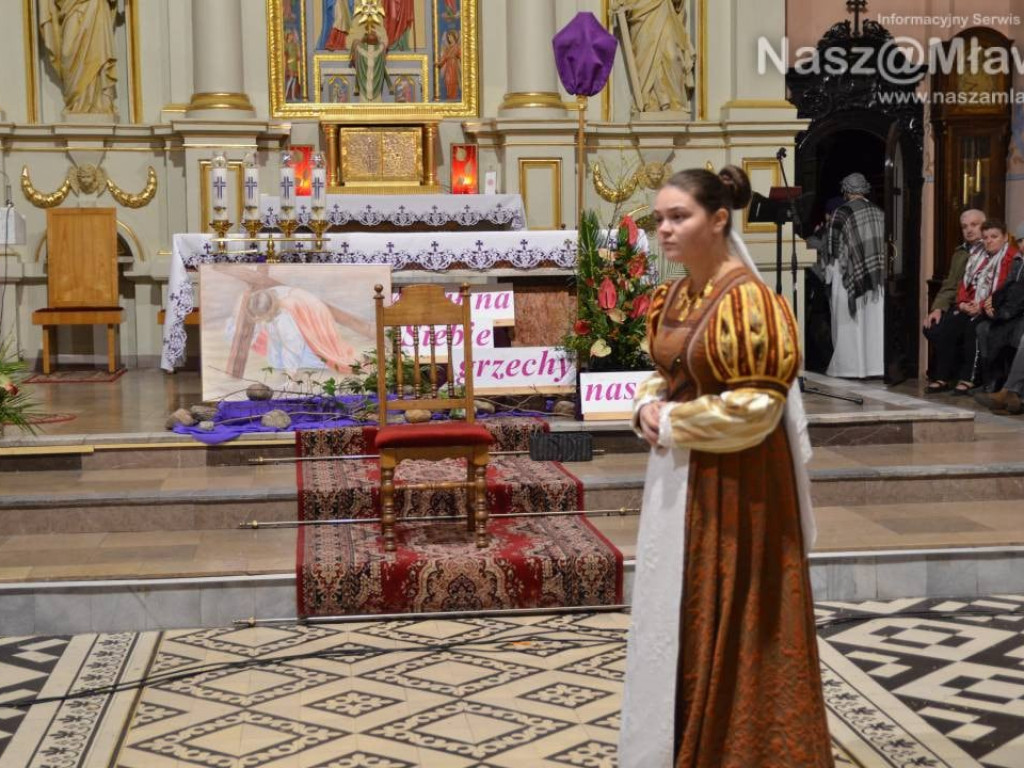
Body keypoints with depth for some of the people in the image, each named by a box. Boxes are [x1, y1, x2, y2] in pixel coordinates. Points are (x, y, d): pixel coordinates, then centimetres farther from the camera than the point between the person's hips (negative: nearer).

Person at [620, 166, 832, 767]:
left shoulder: (748, 300, -19)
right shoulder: (672, 298, 8)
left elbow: (757, 407, -22)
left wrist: (671, 424, -15)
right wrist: (648, 406, -2)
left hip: (734, 483, -8)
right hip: (677, 476, 9)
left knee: (729, 623, 2)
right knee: (677, 617, 16)